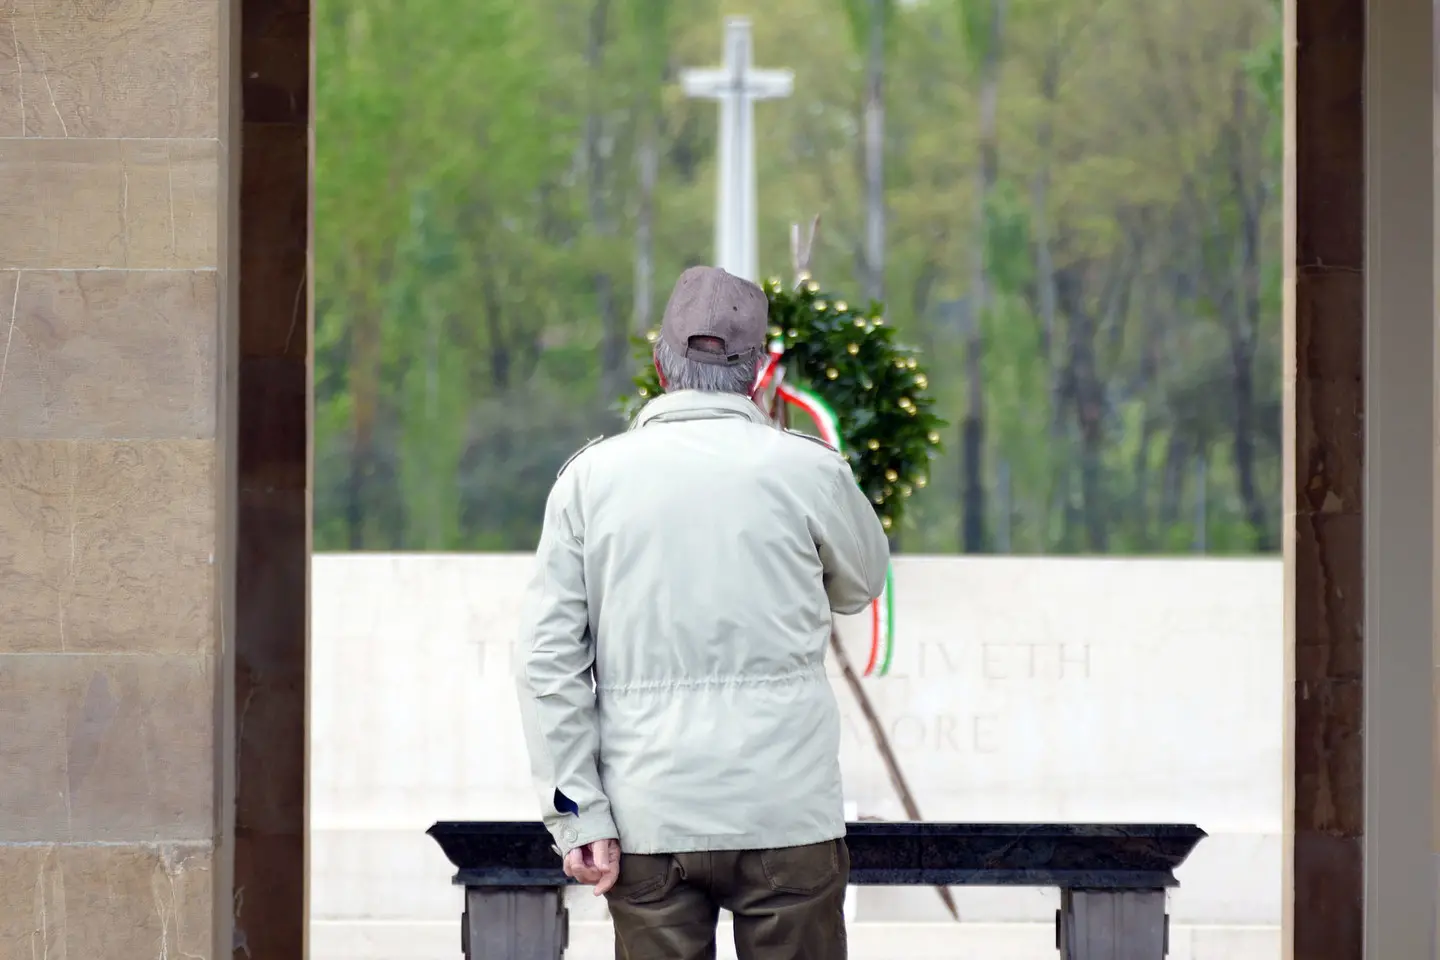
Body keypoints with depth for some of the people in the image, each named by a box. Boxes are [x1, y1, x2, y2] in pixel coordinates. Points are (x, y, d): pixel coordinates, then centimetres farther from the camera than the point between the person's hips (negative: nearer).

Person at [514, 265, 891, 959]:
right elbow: (860, 585, 18)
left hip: (648, 821, 1)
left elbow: (547, 662, -2)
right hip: (786, 813, -1)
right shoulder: (809, 470, -3)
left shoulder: (592, 476, 1)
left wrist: (579, 817, 0)